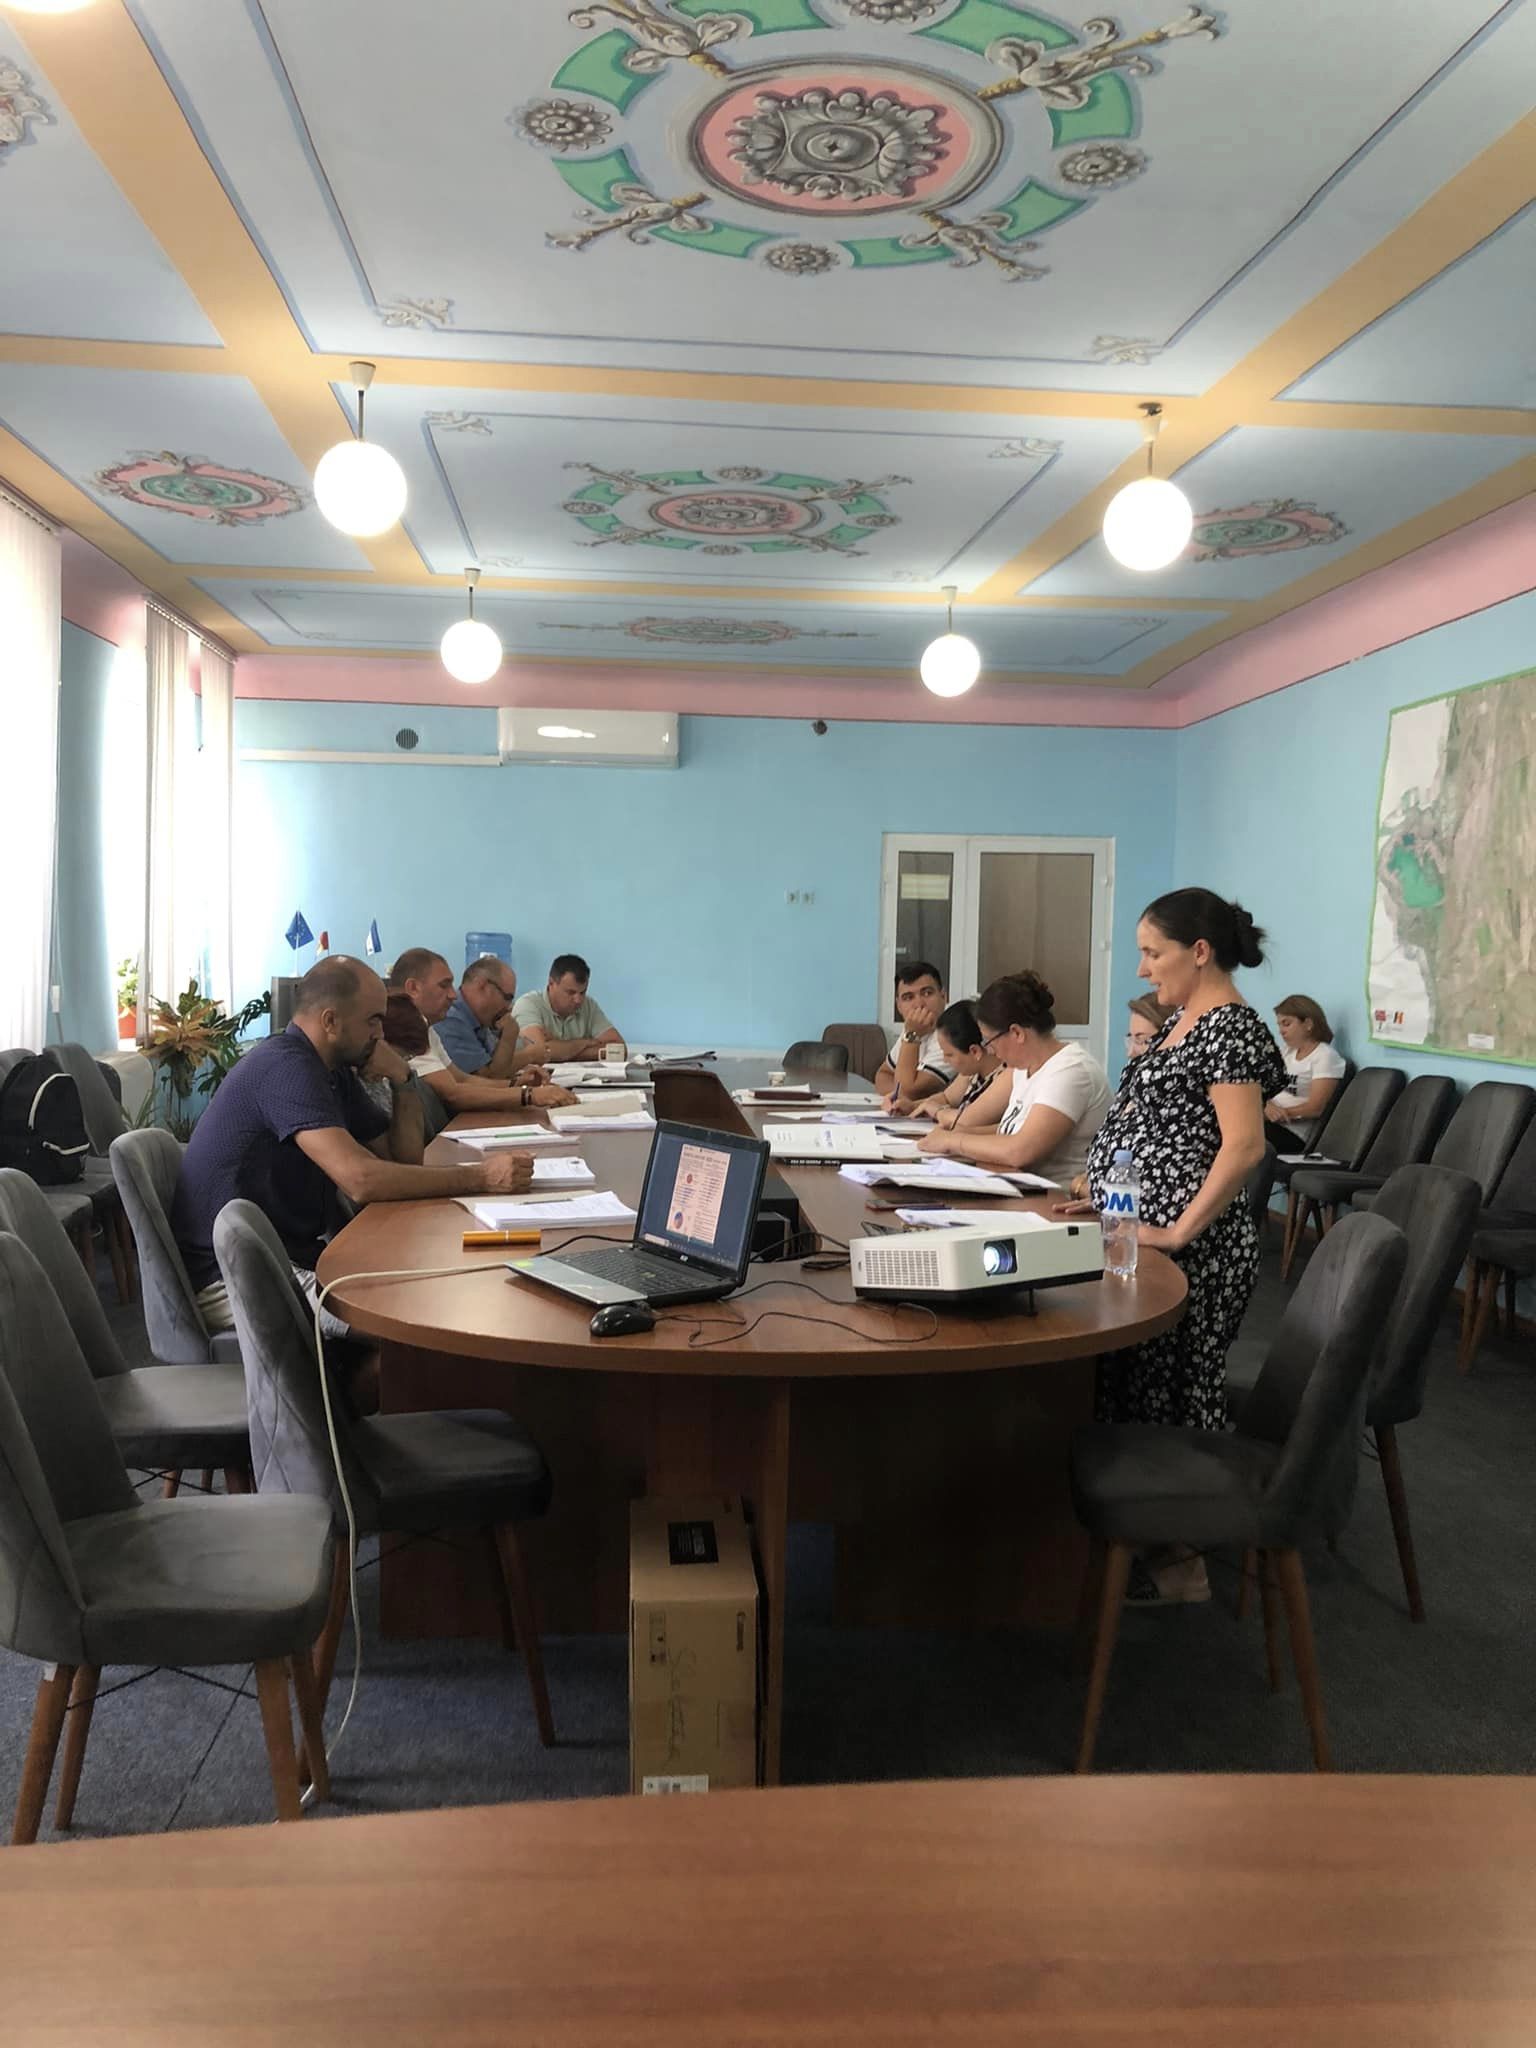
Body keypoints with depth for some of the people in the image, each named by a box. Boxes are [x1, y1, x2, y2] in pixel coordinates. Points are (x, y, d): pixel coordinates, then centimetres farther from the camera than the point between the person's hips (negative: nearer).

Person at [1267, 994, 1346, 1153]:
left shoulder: (1325, 1056, -2)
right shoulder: (1287, 1052, 21)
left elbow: (1315, 1108, -11)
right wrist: (1267, 1107, -11)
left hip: (1292, 1133, -7)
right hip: (1269, 1122, 7)